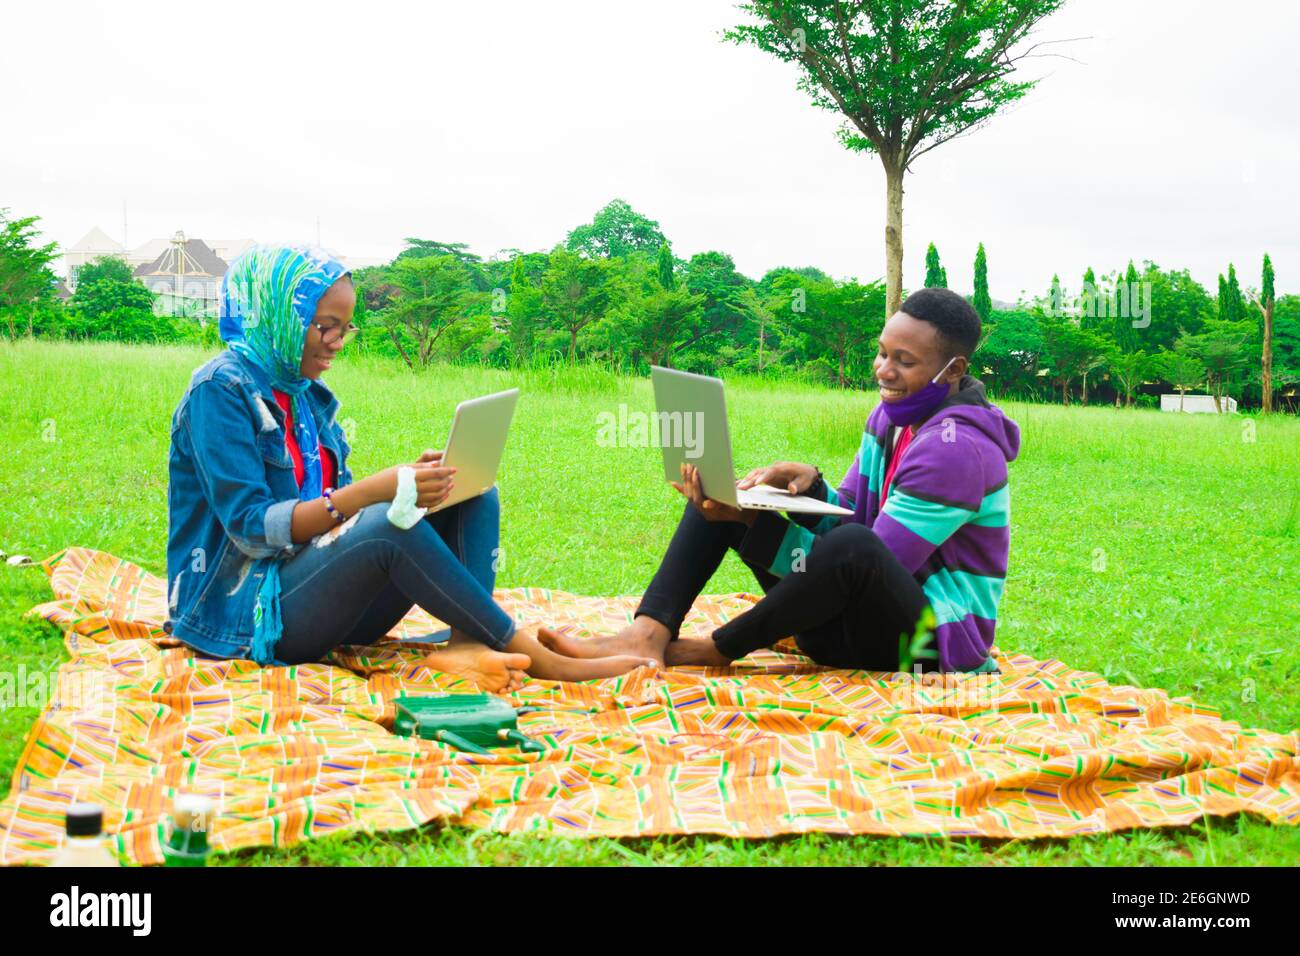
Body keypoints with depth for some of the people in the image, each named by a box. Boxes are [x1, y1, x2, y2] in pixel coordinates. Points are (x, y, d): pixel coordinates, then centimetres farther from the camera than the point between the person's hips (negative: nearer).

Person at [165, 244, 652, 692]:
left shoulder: (305, 394, 14)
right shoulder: (221, 390, -11)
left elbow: (338, 506, 12)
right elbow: (251, 528, -19)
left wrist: (406, 481, -8)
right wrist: (374, 491, -27)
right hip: (247, 610, -8)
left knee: (474, 498, -4)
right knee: (386, 522, -35)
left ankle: (466, 645, -31)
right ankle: (538, 659, -27)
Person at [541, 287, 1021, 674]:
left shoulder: (956, 448, -21)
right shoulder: (892, 416, 8)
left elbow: (862, 553, -25)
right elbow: (842, 520, 8)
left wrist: (750, 522, -29)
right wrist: (807, 486, -14)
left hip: (927, 642, -9)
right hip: (851, 624, 9)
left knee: (854, 545, -42)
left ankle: (717, 649, -21)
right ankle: (649, 635, -22)